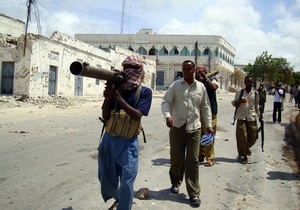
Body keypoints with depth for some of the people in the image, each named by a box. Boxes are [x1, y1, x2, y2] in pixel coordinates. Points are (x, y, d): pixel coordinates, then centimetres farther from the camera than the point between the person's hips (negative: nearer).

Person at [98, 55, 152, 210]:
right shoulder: (115, 88, 3)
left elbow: (137, 115, -19)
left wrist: (117, 96, -23)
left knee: (127, 183, -5)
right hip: (108, 140, 4)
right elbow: (105, 117, 0)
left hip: (128, 143, -4)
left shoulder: (144, 92, -5)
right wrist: (107, 98, -17)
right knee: (106, 180, 18)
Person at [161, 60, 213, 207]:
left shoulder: (201, 87, 7)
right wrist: (167, 116, -23)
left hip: (194, 129, 1)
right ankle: (175, 183, 36)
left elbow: (205, 107, 13)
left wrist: (209, 125, 11)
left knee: (193, 161, 1)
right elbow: (166, 102, -4)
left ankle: (194, 193, 9)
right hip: (177, 127, -1)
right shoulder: (175, 85, 0)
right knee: (176, 158, 11)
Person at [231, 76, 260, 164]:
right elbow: (234, 103, 6)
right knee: (242, 137, -5)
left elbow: (257, 105, 14)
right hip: (241, 117, -2)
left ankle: (247, 147, 41)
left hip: (252, 117, 2)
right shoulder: (240, 92, 2)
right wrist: (240, 101, -14)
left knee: (253, 137, 8)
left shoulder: (255, 93, 6)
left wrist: (259, 115, 11)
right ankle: (244, 156, 7)